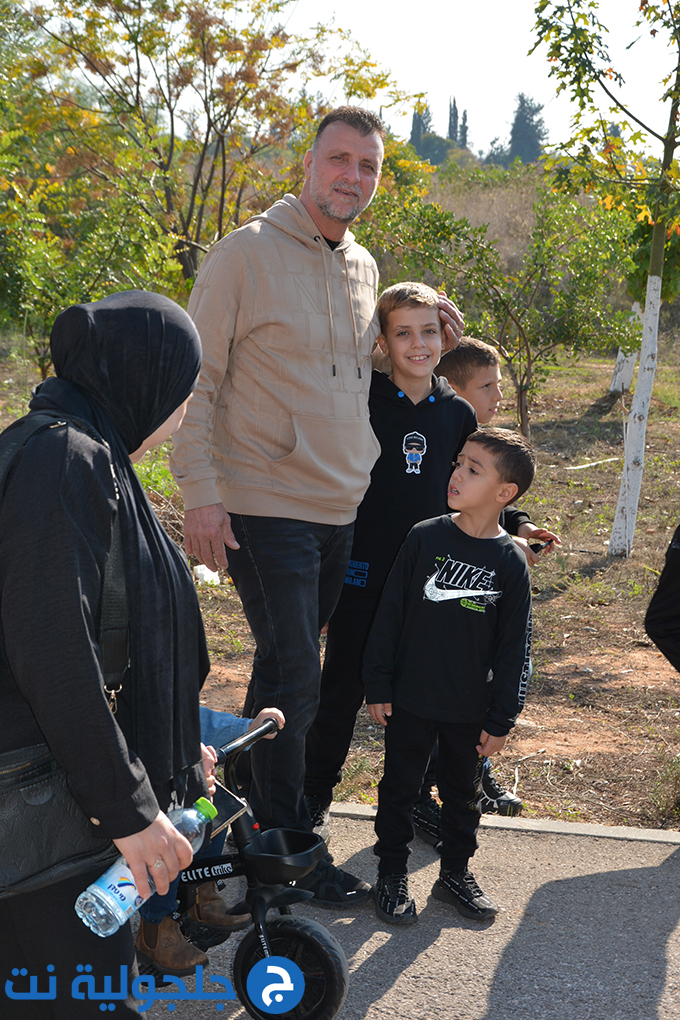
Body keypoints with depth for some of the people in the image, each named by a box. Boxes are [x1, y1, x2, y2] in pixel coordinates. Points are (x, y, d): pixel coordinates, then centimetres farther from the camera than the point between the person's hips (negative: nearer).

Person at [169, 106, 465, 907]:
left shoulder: (364, 267, 12)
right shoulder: (247, 252, -9)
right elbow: (196, 376, -9)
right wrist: (200, 492, -15)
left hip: (340, 507, 7)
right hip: (267, 507, -6)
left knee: (287, 668, 16)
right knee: (293, 676, -4)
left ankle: (251, 805, 33)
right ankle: (288, 846, 12)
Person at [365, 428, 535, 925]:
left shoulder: (510, 562, -8)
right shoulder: (425, 538, -7)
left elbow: (514, 650, -3)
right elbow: (389, 616, -3)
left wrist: (501, 720, -3)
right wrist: (378, 687, -4)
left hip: (470, 711, 1)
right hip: (410, 699, 0)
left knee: (463, 792, 16)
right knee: (400, 787, 11)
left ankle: (457, 872, 35)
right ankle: (392, 873, 28)